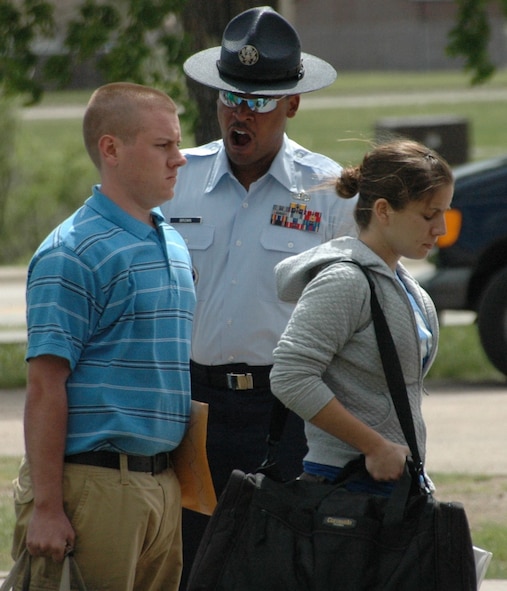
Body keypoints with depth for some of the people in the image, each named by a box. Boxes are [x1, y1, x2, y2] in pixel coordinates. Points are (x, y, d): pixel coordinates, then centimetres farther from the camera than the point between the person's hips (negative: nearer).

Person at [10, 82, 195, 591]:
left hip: (162, 485, 8)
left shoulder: (175, 246, 16)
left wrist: (190, 480, 17)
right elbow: (45, 387, -14)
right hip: (95, 485, -8)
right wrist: (45, 507, -18)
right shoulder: (72, 254, -10)